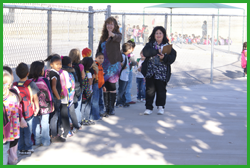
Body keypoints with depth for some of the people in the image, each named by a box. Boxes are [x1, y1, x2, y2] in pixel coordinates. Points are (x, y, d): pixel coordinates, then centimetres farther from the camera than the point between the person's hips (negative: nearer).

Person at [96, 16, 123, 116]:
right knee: (105, 86, 6)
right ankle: (106, 107, 13)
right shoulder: (103, 37, 15)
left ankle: (111, 108, -1)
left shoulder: (117, 35, -1)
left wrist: (112, 35, -50)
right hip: (103, 64, 5)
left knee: (112, 86, -8)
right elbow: (99, 50, 20)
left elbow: (118, 38, -27)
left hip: (113, 64, -5)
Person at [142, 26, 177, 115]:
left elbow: (172, 57, -4)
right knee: (150, 90, 0)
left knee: (161, 90, 3)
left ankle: (160, 106, 20)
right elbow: (145, 52, -12)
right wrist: (157, 51, -21)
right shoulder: (150, 44, 8)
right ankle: (149, 108, 9)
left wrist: (164, 57, -23)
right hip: (150, 72, 0)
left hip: (162, 73, 0)